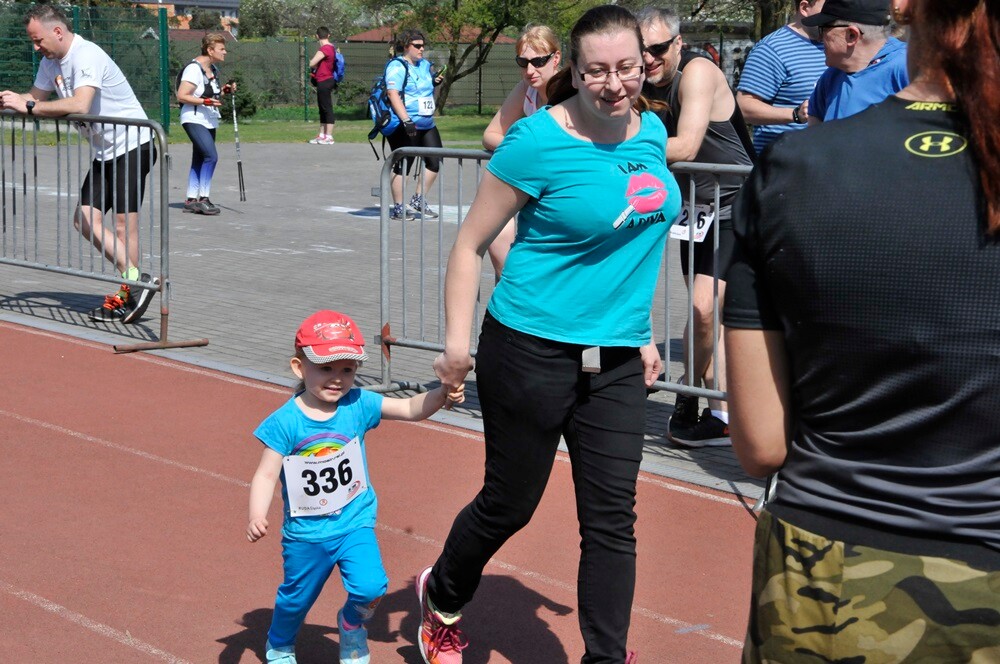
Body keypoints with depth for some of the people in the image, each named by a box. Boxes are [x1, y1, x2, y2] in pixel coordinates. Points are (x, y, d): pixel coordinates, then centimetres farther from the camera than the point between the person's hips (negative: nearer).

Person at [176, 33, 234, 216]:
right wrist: (205, 101, -25)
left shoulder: (213, 69, 12)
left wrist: (224, 90, 6)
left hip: (209, 121, 9)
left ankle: (191, 200, 13)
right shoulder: (194, 69, -17)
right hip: (194, 120, -9)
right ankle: (203, 199, -15)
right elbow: (181, 96, -19)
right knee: (211, 155, -19)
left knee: (199, 160, 9)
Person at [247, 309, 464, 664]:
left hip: (355, 524, 1)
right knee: (296, 598, 18)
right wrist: (257, 516, -30)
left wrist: (443, 394, -25)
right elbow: (266, 475, -15)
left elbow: (410, 409, -7)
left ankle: (352, 625, 18)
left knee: (370, 588, -18)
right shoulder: (284, 422, -16)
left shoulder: (358, 405, -9)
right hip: (305, 533, -1)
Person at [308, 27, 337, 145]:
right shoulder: (331, 47, 12)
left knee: (327, 108, -8)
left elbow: (311, 64, -21)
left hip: (324, 82, -10)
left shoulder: (324, 49, -18)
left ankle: (329, 137, -8)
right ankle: (322, 135, 18)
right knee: (323, 109, 14)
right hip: (326, 81, 10)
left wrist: (314, 66, 0)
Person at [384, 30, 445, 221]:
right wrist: (406, 120, -28)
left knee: (435, 161, 8)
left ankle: (418, 200, 20)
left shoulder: (424, 65, 15)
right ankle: (398, 208, 7)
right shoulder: (397, 66, -11)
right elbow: (393, 93, -21)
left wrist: (435, 82, 7)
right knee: (403, 165, -2)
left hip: (427, 124, 9)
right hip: (404, 126, -9)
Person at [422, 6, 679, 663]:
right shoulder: (540, 140, -15)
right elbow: (470, 245, -9)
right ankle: (442, 598, 40)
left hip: (617, 359, 5)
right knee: (509, 505, 11)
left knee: (612, 520, 4)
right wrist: (457, 344, -14)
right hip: (532, 351, -5)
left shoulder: (652, 132, 3)